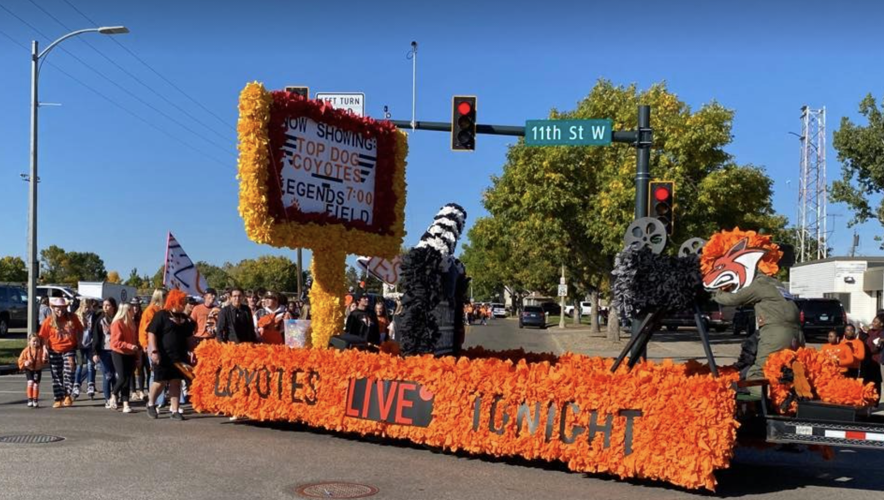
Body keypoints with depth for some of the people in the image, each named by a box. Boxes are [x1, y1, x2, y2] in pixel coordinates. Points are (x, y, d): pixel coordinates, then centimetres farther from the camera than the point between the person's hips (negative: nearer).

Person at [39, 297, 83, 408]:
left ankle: (68, 395, -1)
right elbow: (44, 336, -1)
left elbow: (79, 330, 11)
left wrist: (78, 342, 5)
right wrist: (45, 348, -13)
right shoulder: (49, 321, -3)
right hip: (54, 352, 1)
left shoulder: (72, 318, 0)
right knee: (56, 376, 7)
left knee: (69, 372, -14)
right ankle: (59, 399, 15)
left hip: (69, 350, -1)